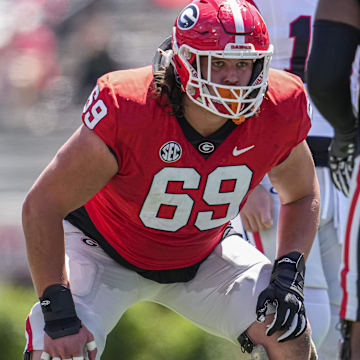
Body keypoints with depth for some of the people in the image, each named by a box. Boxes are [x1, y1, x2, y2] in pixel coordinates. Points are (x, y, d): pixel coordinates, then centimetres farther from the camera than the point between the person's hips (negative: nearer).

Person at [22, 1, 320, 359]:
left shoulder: (279, 112, -23)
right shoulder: (127, 111, -35)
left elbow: (302, 195, 1)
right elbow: (42, 206, -25)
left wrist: (289, 272, -16)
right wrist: (58, 313, -28)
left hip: (202, 254, 3)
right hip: (106, 250, -3)